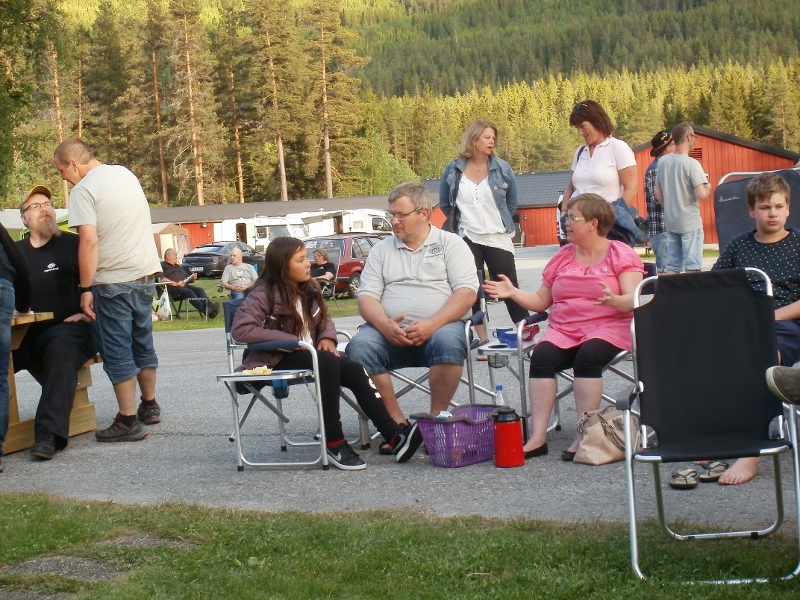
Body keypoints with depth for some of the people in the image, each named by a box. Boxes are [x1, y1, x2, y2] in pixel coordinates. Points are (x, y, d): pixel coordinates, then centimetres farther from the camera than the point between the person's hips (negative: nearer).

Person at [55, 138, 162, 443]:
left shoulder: (84, 190, -13)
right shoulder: (126, 174, 11)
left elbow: (89, 241, -21)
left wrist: (85, 288, -16)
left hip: (113, 281, -8)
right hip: (146, 273, 8)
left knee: (117, 352, 0)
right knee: (143, 344, 20)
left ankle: (129, 422, 1)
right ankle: (149, 406, 31)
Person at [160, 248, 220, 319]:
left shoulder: (180, 267, 34)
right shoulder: (163, 266, 10)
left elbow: (188, 277, 33)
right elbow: (161, 279, -9)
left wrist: (193, 278, 8)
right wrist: (175, 283, -18)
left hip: (184, 286, 7)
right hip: (172, 288, -7)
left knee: (200, 290, -20)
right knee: (189, 292, -32)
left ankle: (210, 306, -44)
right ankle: (205, 310, -48)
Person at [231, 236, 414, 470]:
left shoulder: (310, 289, 7)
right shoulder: (264, 295, -13)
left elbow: (324, 319, 21)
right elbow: (241, 329, -24)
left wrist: (327, 337, -4)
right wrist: (290, 340, -24)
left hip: (309, 353, 7)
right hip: (277, 360, -7)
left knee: (355, 371, -19)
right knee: (327, 363, -33)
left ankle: (394, 435, -23)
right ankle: (334, 444, -32)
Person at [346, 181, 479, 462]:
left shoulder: (450, 244, 10)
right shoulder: (381, 250, 19)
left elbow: (466, 292, -3)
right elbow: (367, 296, 10)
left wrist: (432, 324, -18)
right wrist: (384, 324, -13)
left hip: (439, 327, -2)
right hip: (390, 332, 3)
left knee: (448, 342, -38)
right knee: (360, 347, -29)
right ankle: (397, 424, -22)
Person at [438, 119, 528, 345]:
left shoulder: (502, 168, -1)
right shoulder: (454, 169, 0)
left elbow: (512, 202, 13)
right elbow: (444, 204, 13)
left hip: (498, 238, -1)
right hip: (467, 239, 1)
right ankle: (483, 342, 8)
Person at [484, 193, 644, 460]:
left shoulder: (621, 255, 5)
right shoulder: (563, 256, 18)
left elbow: (633, 300, -8)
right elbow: (541, 301, 16)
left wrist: (614, 300, -30)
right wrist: (513, 292, 0)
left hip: (608, 328, -4)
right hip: (563, 329, 4)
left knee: (588, 356, -35)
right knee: (541, 355, -27)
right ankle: (538, 436, -32)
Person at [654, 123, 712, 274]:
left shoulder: (662, 161, 5)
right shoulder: (691, 163, -14)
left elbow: (657, 193, 13)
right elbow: (702, 194, -20)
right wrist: (708, 187, 1)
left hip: (670, 222, 6)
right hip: (690, 222, -6)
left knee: (672, 266, 10)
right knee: (691, 267, -2)